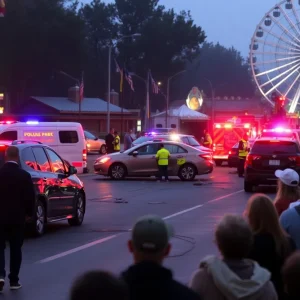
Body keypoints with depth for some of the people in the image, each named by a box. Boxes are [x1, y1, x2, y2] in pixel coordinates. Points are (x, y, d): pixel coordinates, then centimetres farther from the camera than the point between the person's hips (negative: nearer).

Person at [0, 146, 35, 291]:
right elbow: (30, 197, -5)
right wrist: (29, 213, 11)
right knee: (15, 249, 10)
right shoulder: (24, 175, -8)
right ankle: (14, 280, 12)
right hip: (18, 217, 0)